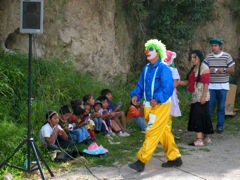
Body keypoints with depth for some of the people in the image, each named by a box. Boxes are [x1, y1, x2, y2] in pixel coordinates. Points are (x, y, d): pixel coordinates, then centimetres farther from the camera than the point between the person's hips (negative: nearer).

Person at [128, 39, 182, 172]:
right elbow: (141, 85, 16)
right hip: (149, 105, 8)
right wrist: (136, 95, -2)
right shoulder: (146, 68, 11)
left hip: (160, 105, -8)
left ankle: (141, 161, -7)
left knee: (152, 133, -7)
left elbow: (168, 87, -21)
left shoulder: (163, 68, -13)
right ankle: (174, 158, 25)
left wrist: (157, 99, -28)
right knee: (163, 132, 14)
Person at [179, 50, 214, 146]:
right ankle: (206, 137, 20)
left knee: (199, 116, -10)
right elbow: (187, 82, 13)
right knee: (203, 116, 12)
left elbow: (206, 83, -14)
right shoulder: (193, 69, 15)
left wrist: (203, 96, -20)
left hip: (201, 98, -7)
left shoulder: (204, 68, -8)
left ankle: (199, 139, -11)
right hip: (195, 97, 7)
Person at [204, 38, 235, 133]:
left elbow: (232, 69, 0)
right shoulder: (208, 57, 5)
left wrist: (223, 70, -17)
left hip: (222, 86, -1)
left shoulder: (227, 56, 0)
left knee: (221, 107, 5)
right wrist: (208, 70, -10)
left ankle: (220, 126, 14)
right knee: (209, 106, -2)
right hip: (211, 86, 1)